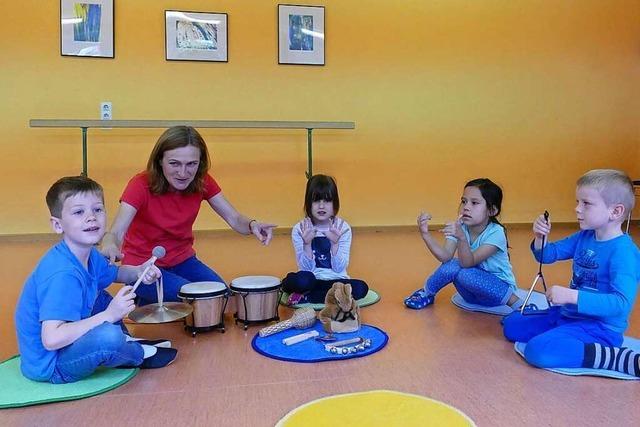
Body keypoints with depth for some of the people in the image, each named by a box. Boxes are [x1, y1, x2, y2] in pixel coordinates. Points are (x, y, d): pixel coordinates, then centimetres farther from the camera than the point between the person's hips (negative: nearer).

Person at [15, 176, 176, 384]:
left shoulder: (89, 256, -2)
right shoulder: (62, 274, -30)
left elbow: (116, 272, 18)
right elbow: (51, 340, -36)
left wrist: (139, 271, -3)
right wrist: (109, 316, -30)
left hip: (67, 342, 10)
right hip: (48, 366, -10)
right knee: (109, 336, -32)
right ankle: (140, 355, 0)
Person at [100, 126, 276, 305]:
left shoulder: (202, 182, -11)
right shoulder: (141, 185, -23)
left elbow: (234, 219, -12)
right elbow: (115, 233, -33)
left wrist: (252, 225, -37)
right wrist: (110, 246, -58)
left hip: (183, 260, 5)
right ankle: (146, 304, 4)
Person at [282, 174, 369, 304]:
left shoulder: (343, 228, -4)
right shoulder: (299, 230, -5)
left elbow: (339, 269, -8)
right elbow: (306, 268, -8)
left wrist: (334, 243, -23)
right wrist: (307, 244, -24)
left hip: (335, 281, 3)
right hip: (311, 281, -3)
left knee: (361, 288, -29)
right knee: (302, 280, -37)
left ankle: (305, 298, -17)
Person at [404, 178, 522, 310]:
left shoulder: (495, 232, -23)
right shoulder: (459, 227, -9)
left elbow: (468, 263, -33)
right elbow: (445, 257, -24)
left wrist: (462, 238, -50)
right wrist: (425, 234, -36)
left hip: (499, 287, -4)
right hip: (473, 290, 5)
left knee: (465, 273, -31)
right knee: (452, 266, -25)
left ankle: (511, 299, -18)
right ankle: (427, 293, -2)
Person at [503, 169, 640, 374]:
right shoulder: (584, 237, 2)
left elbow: (621, 303, -31)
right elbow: (548, 255, 12)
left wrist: (572, 296, -38)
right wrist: (540, 238, -10)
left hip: (599, 326, -8)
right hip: (568, 313, 8)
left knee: (539, 350, -31)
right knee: (511, 326, 11)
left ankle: (621, 358, -18)